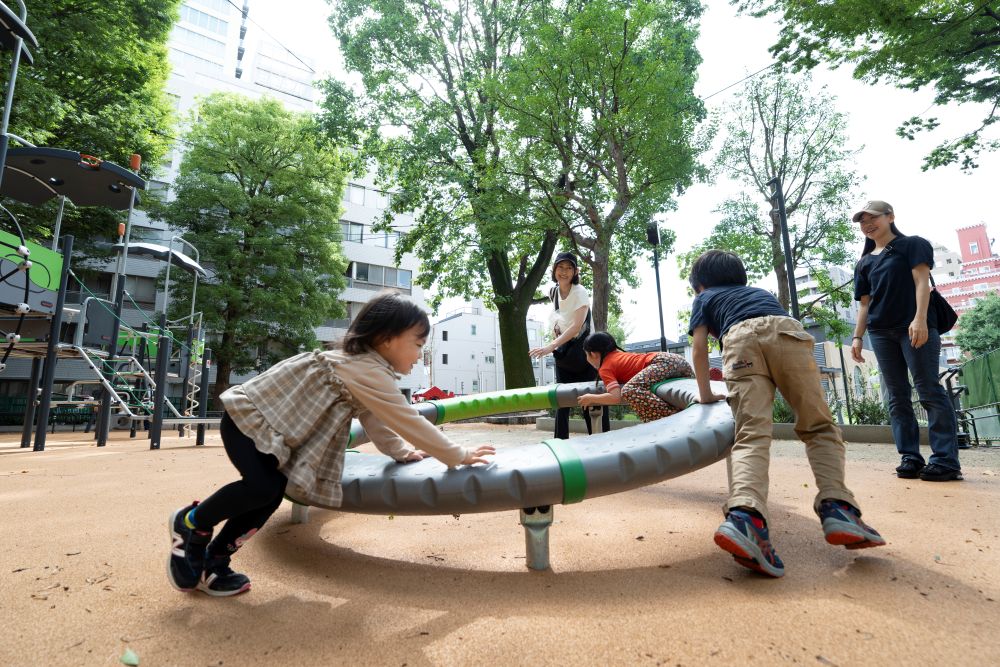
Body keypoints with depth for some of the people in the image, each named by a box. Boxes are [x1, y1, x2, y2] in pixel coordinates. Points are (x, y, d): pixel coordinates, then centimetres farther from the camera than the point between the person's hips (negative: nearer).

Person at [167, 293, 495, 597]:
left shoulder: (364, 366, 4)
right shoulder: (369, 372, -28)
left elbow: (375, 421, 15)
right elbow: (409, 422, -25)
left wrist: (402, 452, 12)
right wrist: (459, 456, -17)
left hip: (269, 421, 9)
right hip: (248, 413, -9)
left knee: (270, 496, 2)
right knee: (262, 488, -21)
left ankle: (213, 560, 19)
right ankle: (191, 522, 6)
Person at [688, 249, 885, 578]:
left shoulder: (704, 299, 32)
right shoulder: (761, 292, 44)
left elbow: (699, 347, 19)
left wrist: (706, 394, 27)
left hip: (740, 338, -2)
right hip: (788, 332, 3)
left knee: (751, 434, -14)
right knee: (819, 427, 11)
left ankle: (745, 515, -37)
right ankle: (838, 507, -9)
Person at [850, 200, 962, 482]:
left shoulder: (912, 244, 8)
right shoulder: (864, 263, 20)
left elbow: (922, 280, -5)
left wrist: (920, 318, -19)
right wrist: (857, 337, 9)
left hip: (915, 327, -5)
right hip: (881, 333, 5)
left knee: (929, 390, -8)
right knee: (897, 396, 2)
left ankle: (946, 459, -5)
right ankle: (910, 458, 5)